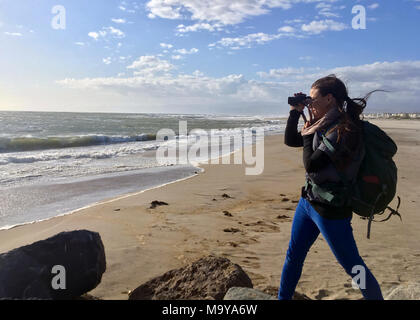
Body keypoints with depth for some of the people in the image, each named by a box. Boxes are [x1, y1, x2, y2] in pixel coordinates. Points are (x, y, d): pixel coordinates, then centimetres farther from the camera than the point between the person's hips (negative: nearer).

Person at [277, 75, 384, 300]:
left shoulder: (344, 131, -22)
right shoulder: (324, 125, 5)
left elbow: (311, 165, -24)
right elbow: (290, 141, 13)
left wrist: (308, 134, -11)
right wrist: (295, 112, 3)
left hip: (331, 208, -9)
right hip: (308, 200, 9)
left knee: (353, 266, 6)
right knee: (293, 255, 18)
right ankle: (283, 298, 35)